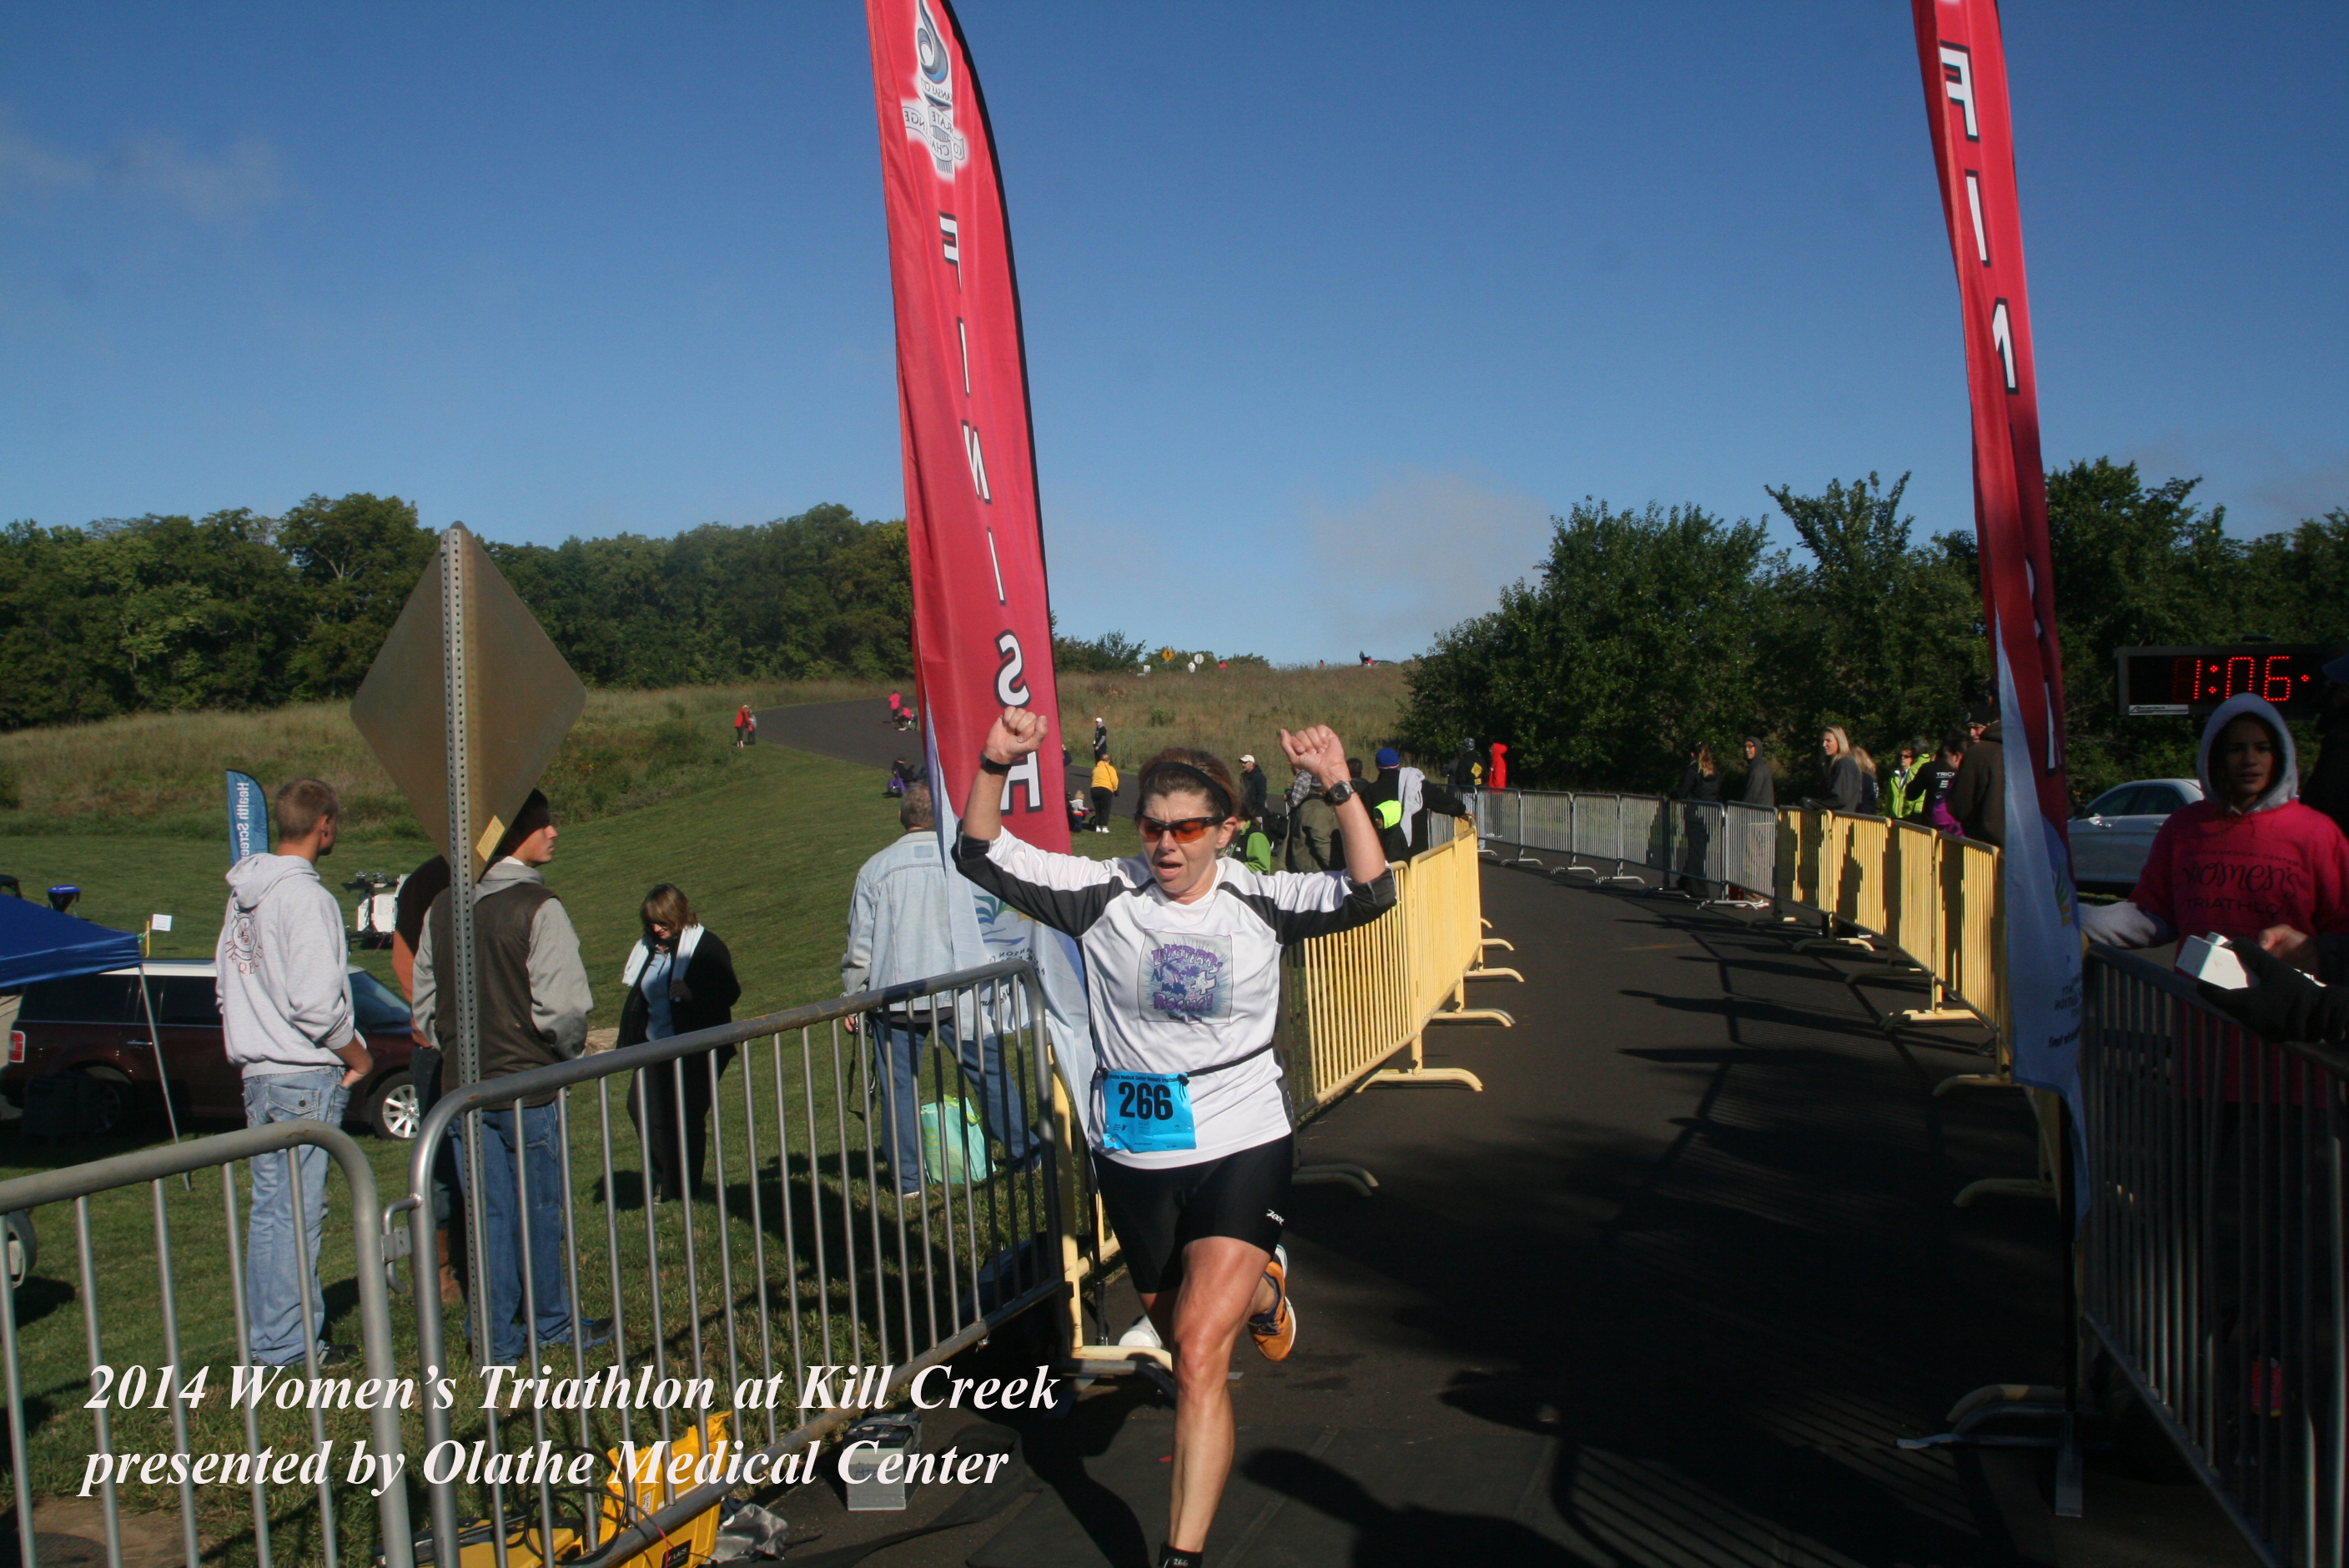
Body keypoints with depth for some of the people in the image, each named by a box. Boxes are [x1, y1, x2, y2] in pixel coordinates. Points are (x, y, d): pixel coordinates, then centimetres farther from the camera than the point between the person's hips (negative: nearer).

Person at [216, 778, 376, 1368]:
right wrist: (359, 1056, -7)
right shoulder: (306, 897, -16)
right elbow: (316, 1003, -22)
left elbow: (224, 984, 18)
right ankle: (286, 1349, 3)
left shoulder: (244, 892, 11)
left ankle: (275, 1332, 25)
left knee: (270, 1207, 15)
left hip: (257, 1074, 9)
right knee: (297, 1213, -3)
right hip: (305, 1079, -9)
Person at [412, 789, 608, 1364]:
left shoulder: (441, 908, 5)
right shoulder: (537, 907, -15)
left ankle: (496, 1338, 17)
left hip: (463, 1086, 5)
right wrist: (567, 1052, -1)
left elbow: (424, 1000, 12)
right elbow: (566, 1004, -20)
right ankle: (552, 1323, 22)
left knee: (487, 1213, 12)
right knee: (541, 1208, 9)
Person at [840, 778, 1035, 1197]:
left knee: (899, 1086, 9)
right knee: (990, 1074, 10)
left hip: (894, 999, 0)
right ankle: (1024, 1151, 15)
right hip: (960, 994, 0)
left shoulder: (875, 869, 0)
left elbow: (860, 945, 3)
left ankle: (908, 1178, 14)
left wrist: (852, 998, 13)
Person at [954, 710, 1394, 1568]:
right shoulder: (1105, 894, -5)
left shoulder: (1258, 901, -5)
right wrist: (994, 766, -22)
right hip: (1134, 1157, 3)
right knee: (1178, 1326, 24)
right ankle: (1258, 1286, 59)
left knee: (1198, 1356, -13)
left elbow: (1369, 894, -15)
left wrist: (1340, 787, -26)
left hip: (1242, 1150, -3)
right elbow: (984, 857, -7)